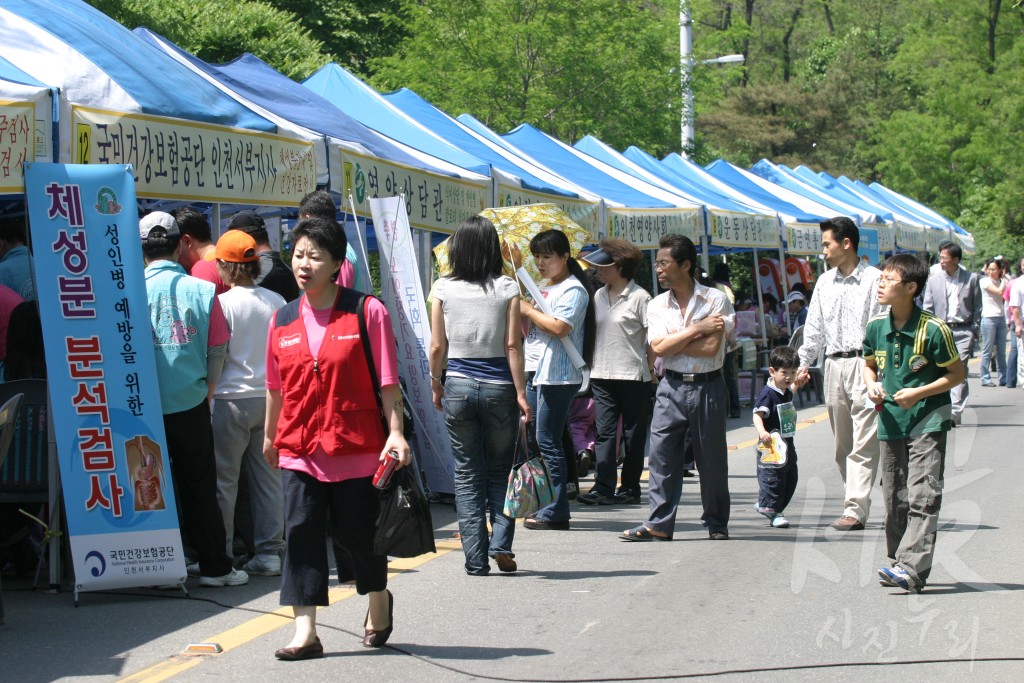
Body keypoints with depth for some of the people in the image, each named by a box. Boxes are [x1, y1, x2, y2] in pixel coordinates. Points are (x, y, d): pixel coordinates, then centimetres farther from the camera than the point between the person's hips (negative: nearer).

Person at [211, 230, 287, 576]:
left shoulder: (223, 303, -10)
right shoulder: (276, 301, 4)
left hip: (232, 399, -5)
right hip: (270, 396, 5)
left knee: (224, 479, 3)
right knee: (269, 477, 9)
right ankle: (270, 552, 11)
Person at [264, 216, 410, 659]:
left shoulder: (367, 312, -6)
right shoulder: (283, 320, 6)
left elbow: (386, 381, -7)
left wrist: (395, 432, -14)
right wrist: (270, 434, 22)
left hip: (357, 447, -3)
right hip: (299, 449, 3)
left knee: (359, 532, 9)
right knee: (301, 532, -4)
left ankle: (378, 599, 38)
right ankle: (305, 633, -1)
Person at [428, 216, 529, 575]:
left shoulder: (444, 289, -2)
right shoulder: (506, 288, -5)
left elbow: (437, 347, 0)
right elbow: (513, 346, -7)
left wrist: (436, 384, 15)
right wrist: (520, 392, -2)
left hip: (458, 384, 1)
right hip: (499, 385, -1)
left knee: (467, 475, 7)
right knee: (501, 471, 15)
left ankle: (476, 559, 5)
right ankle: (501, 544, 0)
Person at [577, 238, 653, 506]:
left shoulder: (639, 297, -7)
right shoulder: (599, 296, 12)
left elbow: (653, 337, -6)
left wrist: (650, 367, -9)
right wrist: (591, 363, 11)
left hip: (632, 375, -5)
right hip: (602, 374, 5)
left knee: (633, 434, 5)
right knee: (604, 431, -1)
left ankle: (630, 487, 13)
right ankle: (603, 487, -5)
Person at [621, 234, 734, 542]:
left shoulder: (716, 300, -4)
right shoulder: (657, 305, 6)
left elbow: (711, 348, -15)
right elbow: (658, 348, -8)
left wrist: (673, 342, -9)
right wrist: (697, 328, -12)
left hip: (708, 387, -3)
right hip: (672, 387, 3)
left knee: (712, 458, 5)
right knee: (662, 454, -2)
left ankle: (717, 523, 19)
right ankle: (659, 524, 1)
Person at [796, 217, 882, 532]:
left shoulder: (874, 280, -5)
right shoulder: (824, 282, 14)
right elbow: (814, 326, 19)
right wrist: (804, 363, 12)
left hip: (864, 363, -7)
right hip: (834, 365, 7)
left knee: (863, 443, -9)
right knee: (842, 443, 10)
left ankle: (855, 509, -13)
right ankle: (856, 502, 19)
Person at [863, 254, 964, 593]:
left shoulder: (934, 329, -13)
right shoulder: (876, 326, 3)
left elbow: (957, 373, -6)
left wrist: (918, 393, -16)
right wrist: (872, 385, -3)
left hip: (927, 422, -6)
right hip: (891, 422, 6)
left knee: (922, 496, -12)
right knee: (894, 498, 10)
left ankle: (912, 567, -18)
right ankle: (898, 563, 20)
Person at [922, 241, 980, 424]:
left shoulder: (971, 278, 4)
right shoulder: (934, 279, 8)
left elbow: (977, 307, 8)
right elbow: (927, 308, 9)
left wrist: (975, 330, 2)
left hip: (963, 330, -2)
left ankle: (955, 412, -17)